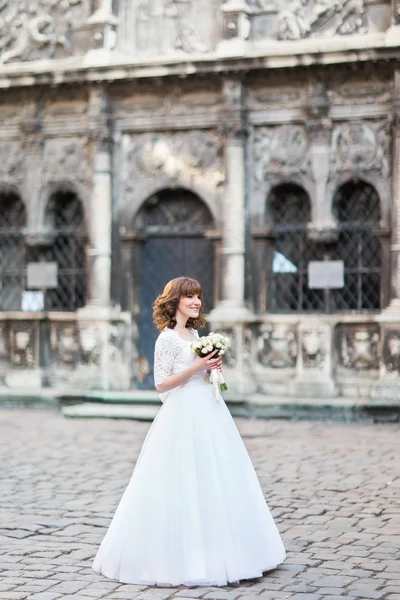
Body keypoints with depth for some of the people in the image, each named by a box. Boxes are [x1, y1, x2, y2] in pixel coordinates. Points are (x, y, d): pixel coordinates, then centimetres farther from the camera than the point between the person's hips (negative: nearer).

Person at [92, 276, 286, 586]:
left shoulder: (195, 334, 14)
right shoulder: (167, 338, -9)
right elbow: (161, 384, -13)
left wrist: (211, 367, 7)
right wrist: (195, 368, -18)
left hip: (208, 413, 8)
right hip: (183, 416, -8)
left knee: (215, 483, 9)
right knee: (182, 485, -6)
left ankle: (211, 554, 18)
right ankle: (176, 557, 3)